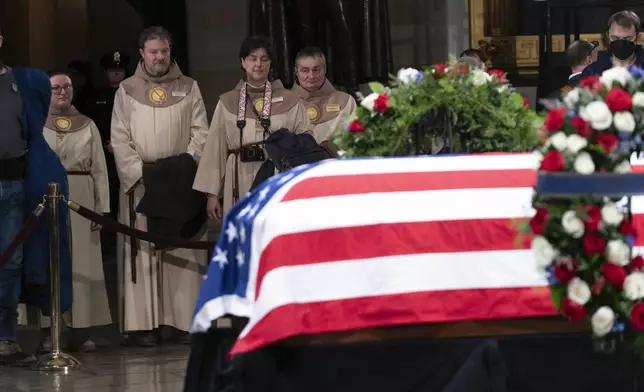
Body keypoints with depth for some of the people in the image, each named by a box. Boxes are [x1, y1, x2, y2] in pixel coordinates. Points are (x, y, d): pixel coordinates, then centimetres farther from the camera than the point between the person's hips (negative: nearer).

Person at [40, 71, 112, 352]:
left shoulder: (87, 126, 11)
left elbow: (99, 169, 9)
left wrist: (102, 208, 2)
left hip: (81, 200, 2)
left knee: (82, 263, 1)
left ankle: (81, 328, 4)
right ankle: (49, 329, 2)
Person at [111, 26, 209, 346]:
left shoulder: (188, 88, 8)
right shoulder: (127, 91, 6)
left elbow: (201, 133, 4)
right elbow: (119, 139, 0)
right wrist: (140, 171, -12)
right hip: (139, 180, -1)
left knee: (182, 252, 0)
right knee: (142, 251, -3)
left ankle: (181, 319, 2)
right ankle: (144, 322, -3)